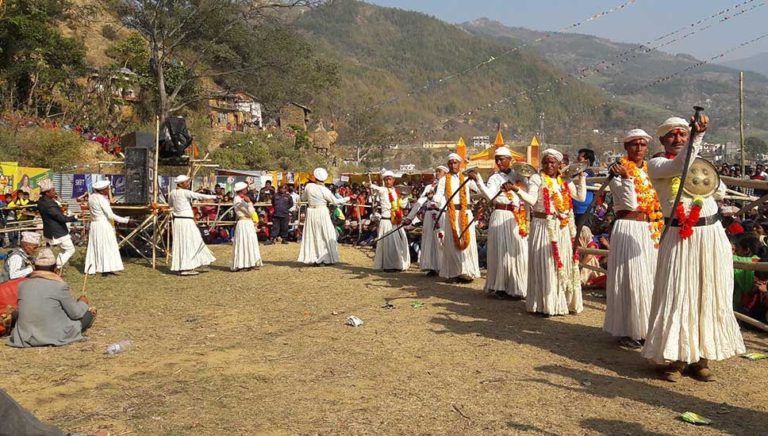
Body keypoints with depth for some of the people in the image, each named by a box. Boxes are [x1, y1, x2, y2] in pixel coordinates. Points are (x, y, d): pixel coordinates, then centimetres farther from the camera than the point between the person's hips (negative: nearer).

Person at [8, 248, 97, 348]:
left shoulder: (23, 285, 1)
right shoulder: (60, 285, -12)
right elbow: (75, 313, -5)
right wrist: (82, 303, 17)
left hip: (25, 338, 4)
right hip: (54, 337, -4)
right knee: (89, 313, 16)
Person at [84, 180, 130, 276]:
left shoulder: (91, 197, 7)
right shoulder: (102, 199, -16)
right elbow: (111, 215, -19)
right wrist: (126, 220, -17)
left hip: (94, 224, 8)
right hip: (103, 225, -8)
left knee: (95, 247, 11)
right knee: (107, 247, -3)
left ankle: (92, 268, 13)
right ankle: (106, 269, -5)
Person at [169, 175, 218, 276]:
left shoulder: (172, 193, 9)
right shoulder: (185, 192, -11)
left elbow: (170, 204, 25)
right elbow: (200, 196, -11)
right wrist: (214, 197, -5)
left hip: (177, 220, 7)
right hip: (186, 220, -7)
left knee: (179, 244, 11)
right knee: (188, 243, -3)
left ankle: (179, 267, 14)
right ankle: (186, 268, -6)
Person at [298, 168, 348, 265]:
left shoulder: (308, 186, -6)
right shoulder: (324, 190, -13)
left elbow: (303, 198, 8)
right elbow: (335, 201, -5)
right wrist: (347, 199, 7)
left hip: (311, 213, 3)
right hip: (322, 213, -3)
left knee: (312, 236, 10)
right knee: (327, 235, 8)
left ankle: (313, 259, 9)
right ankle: (328, 259, 10)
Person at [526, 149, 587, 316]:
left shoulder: (565, 180, 11)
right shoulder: (536, 179, -3)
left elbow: (581, 197, 8)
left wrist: (581, 177, 6)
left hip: (563, 227, 5)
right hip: (544, 226, -5)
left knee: (564, 263, 10)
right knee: (545, 265, -4)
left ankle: (564, 301, 21)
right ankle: (545, 304, 4)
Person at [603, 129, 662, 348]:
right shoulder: (618, 171, -5)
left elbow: (662, 200, 14)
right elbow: (630, 203, -16)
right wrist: (626, 178, -22)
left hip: (652, 231, 6)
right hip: (629, 230, -6)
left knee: (650, 278, 9)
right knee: (630, 279, -6)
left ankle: (646, 326, 20)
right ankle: (626, 330, 3)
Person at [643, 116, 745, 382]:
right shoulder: (656, 164, 1)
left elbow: (720, 192, 14)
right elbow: (680, 166, -20)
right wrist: (699, 135, -26)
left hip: (711, 234, 5)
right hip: (680, 238, -5)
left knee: (708, 297, 6)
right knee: (678, 296, -4)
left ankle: (700, 358, 15)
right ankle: (676, 358, 6)